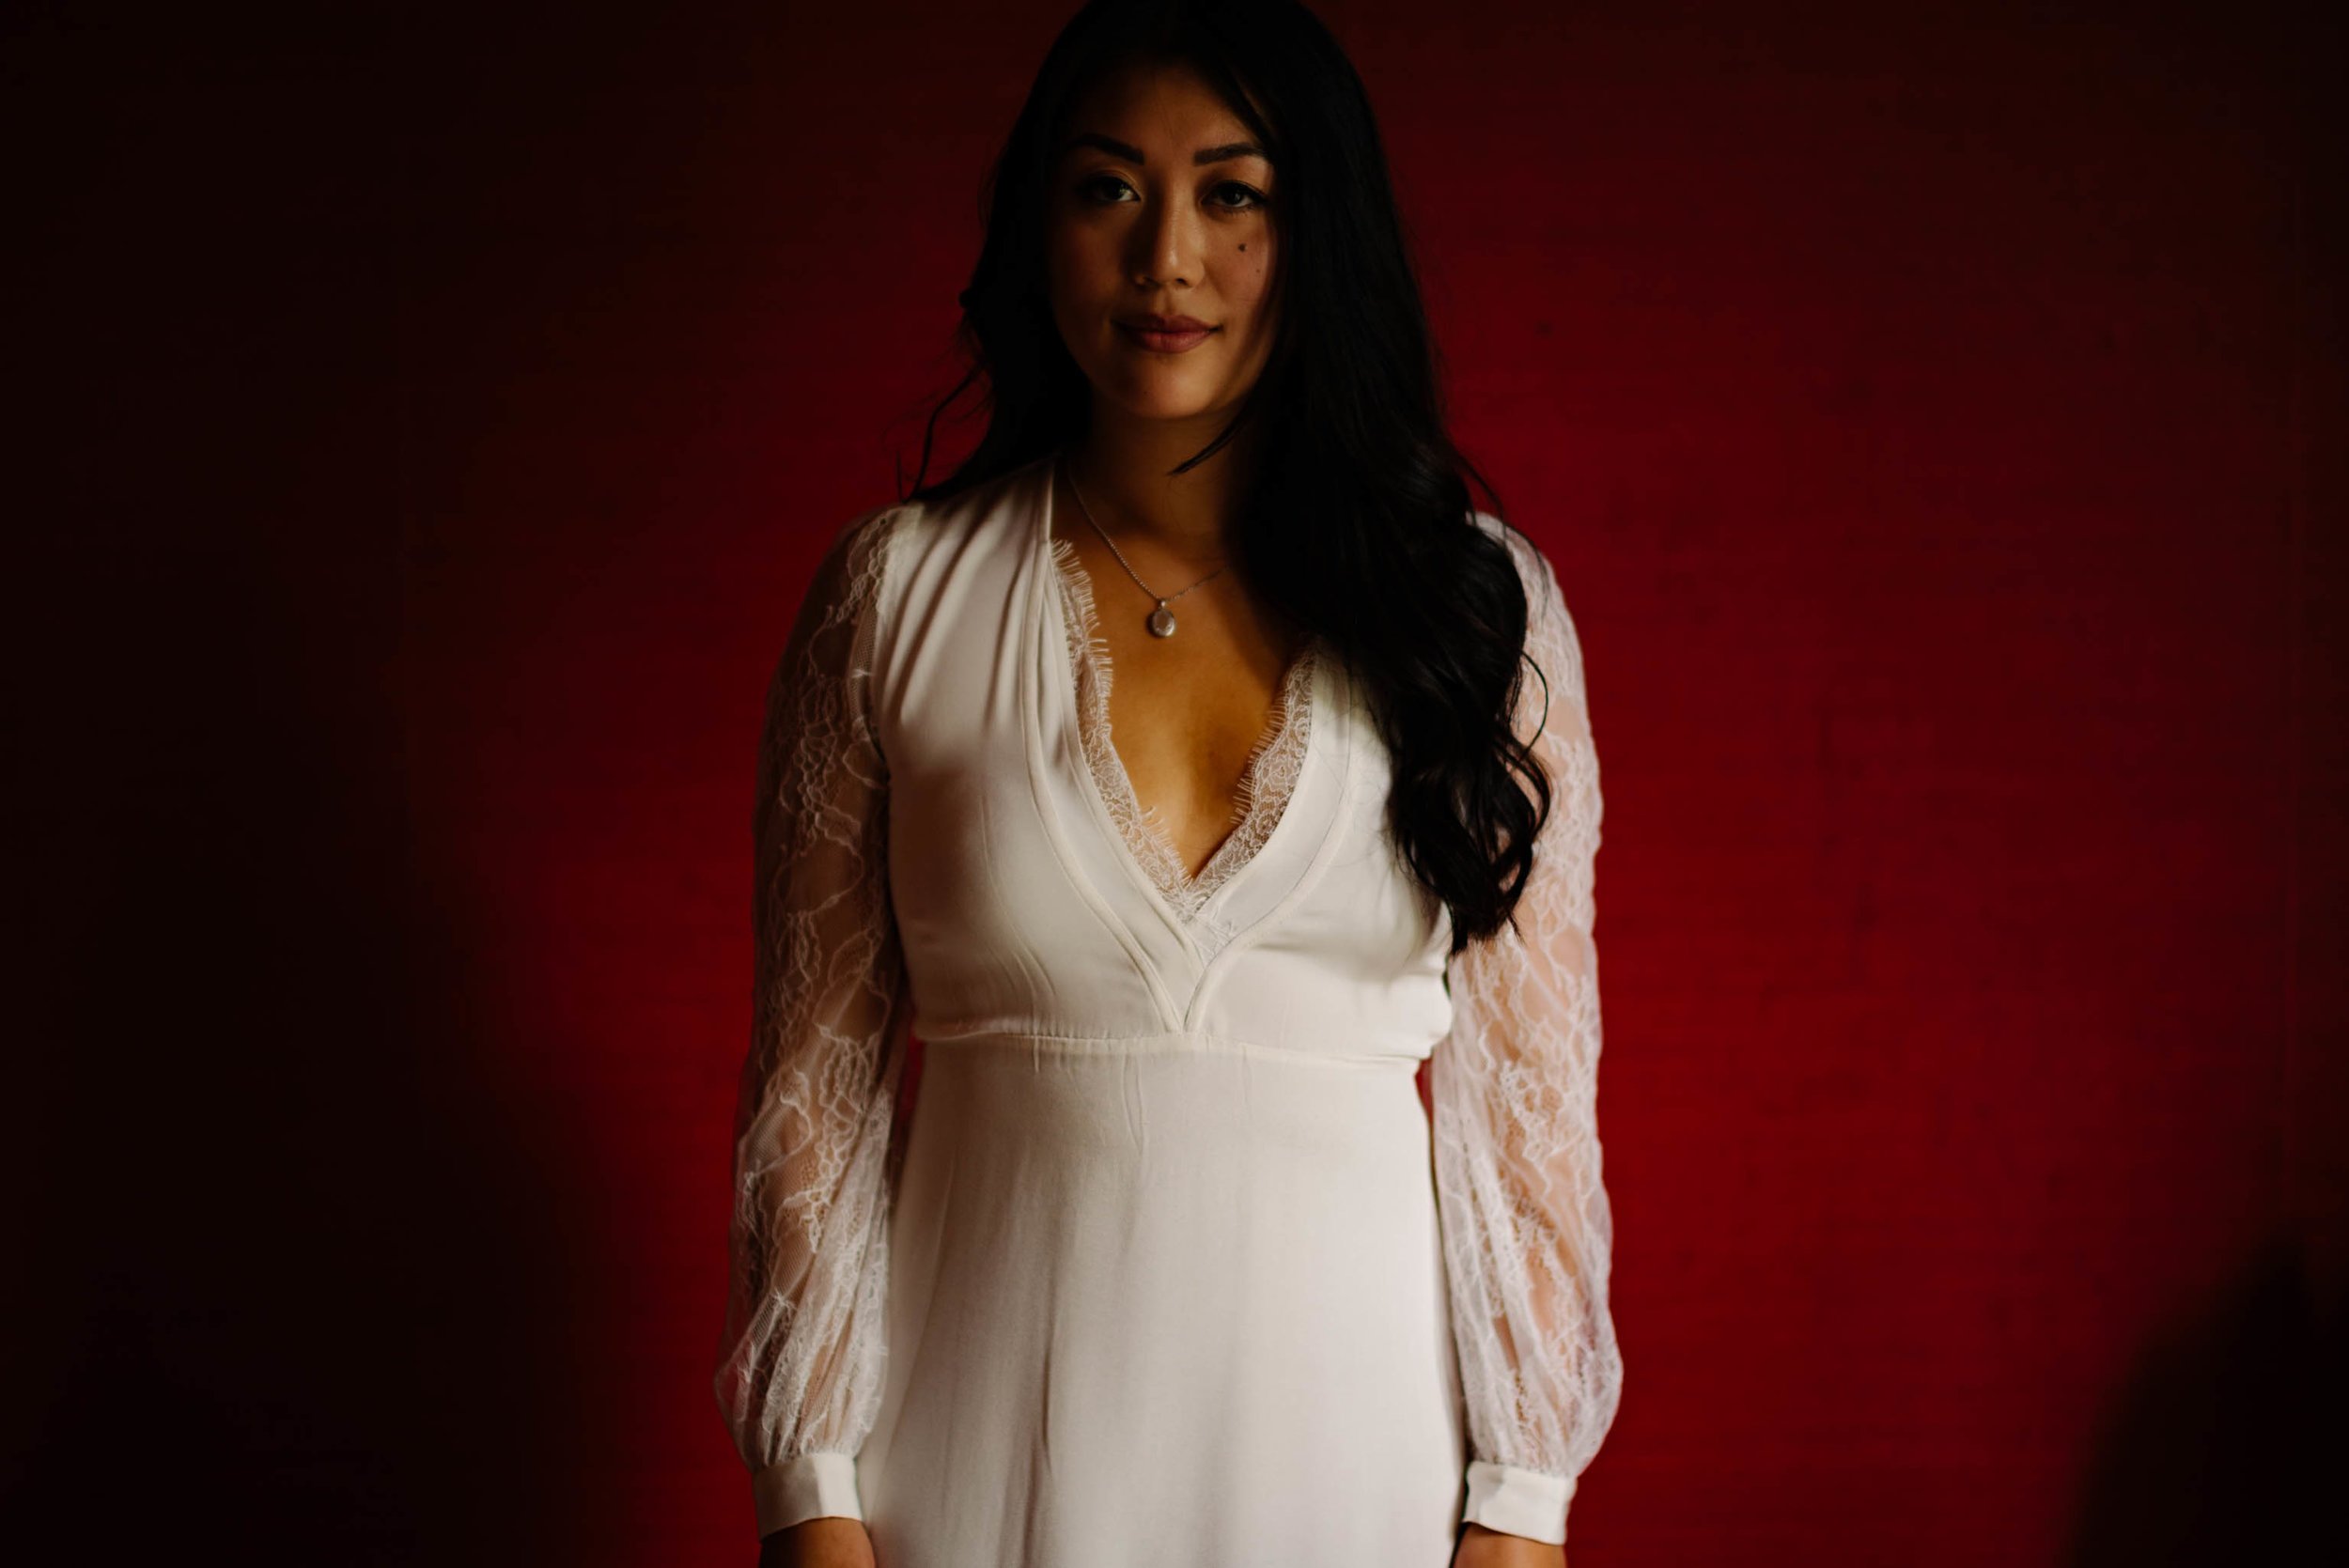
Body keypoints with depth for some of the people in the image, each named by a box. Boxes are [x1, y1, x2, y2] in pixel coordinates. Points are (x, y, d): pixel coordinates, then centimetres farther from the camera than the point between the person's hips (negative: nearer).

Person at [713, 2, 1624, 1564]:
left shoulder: (1476, 599, 0)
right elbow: (818, 1068, 1)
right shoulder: (897, 591, -1)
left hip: (1347, 1411, 1)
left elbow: (1527, 1080, 1)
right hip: (994, 1405, 0)